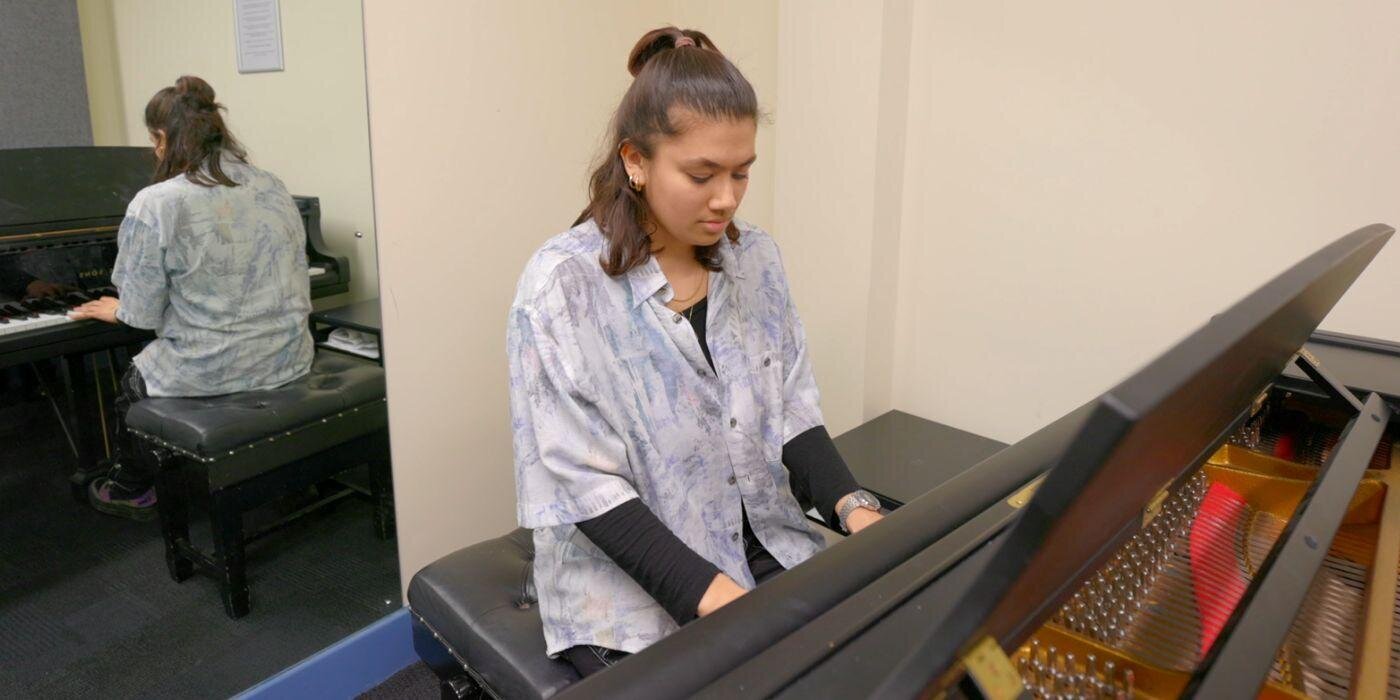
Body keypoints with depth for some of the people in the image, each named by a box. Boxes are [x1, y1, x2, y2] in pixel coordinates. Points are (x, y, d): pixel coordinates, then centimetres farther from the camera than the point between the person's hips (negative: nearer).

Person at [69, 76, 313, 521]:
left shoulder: (153, 205, -15)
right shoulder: (274, 188, 1)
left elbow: (144, 312, -10)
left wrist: (117, 311, 14)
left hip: (206, 371, -5)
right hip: (288, 359, 6)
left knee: (131, 385, 28)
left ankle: (132, 490, 48)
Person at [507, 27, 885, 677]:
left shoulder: (754, 258, 1)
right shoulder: (564, 286, -16)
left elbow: (792, 412, 5)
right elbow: (588, 486, -17)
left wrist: (851, 505, -13)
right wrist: (719, 599, -24)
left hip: (766, 546, 5)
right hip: (634, 585, -4)